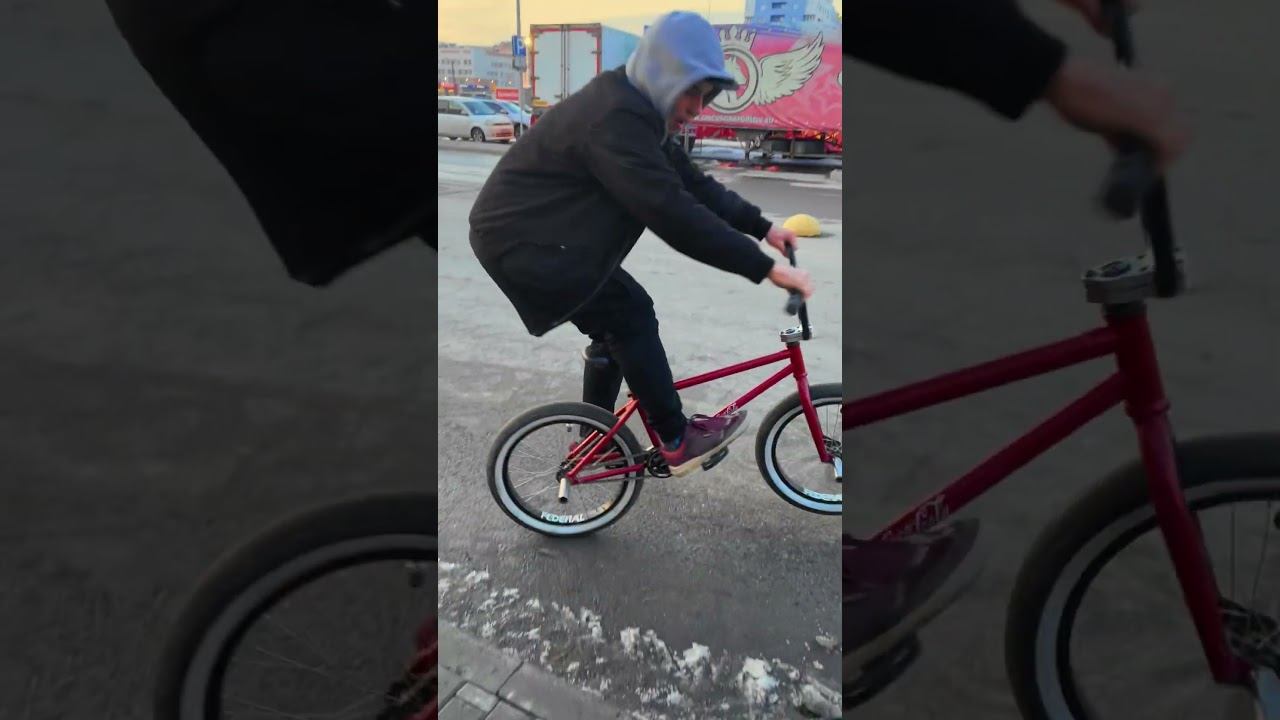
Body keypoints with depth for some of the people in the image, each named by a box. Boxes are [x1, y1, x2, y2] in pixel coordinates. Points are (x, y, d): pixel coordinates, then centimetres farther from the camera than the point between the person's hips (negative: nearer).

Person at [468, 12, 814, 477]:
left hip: (537, 233, 10)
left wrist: (762, 227, 1)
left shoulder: (636, 109, 7)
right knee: (630, 313, -12)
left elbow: (691, 184, 9)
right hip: (519, 240, -10)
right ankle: (677, 441, -1)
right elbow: (672, 212, -34)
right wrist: (764, 267, -32)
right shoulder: (616, 118, -26)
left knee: (616, 322, 13)